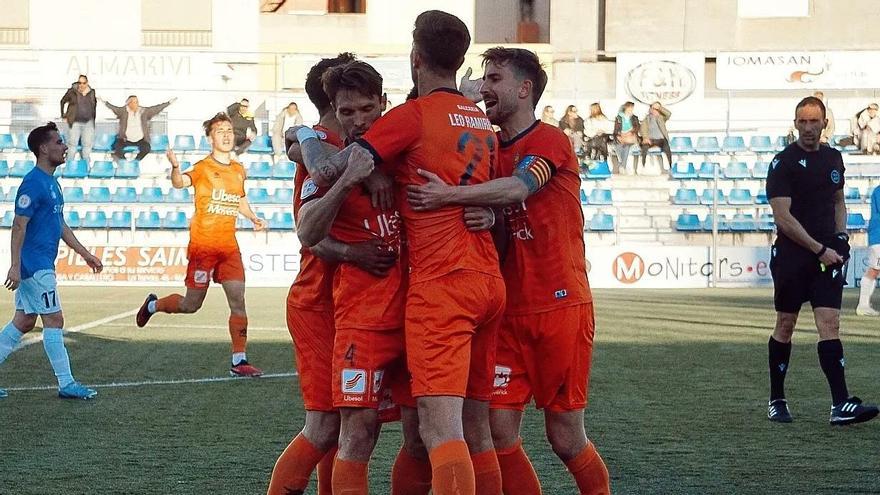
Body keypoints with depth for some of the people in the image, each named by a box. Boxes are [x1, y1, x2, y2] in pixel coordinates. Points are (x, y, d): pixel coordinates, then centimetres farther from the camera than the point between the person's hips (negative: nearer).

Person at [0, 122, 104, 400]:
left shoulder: (51, 183, 15)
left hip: (41, 265, 10)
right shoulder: (33, 183, -15)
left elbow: (60, 225, 23)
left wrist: (84, 254, 22)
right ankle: (66, 385, -2)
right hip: (35, 266, -10)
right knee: (54, 320, -6)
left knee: (24, 322, 11)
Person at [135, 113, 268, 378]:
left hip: (229, 247, 5)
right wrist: (175, 168, -48)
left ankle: (239, 361, -3)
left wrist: (253, 218, 12)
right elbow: (180, 183, -26)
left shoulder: (239, 170, 12)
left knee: (238, 301, -7)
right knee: (191, 305, 4)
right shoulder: (203, 168, -7)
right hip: (202, 245, -5)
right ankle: (153, 304, 35)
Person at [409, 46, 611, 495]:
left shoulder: (550, 140, -7)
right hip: (509, 311, 6)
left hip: (560, 305, -6)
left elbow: (517, 188, -27)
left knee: (565, 438, 0)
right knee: (499, 432, -3)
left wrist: (449, 195, -37)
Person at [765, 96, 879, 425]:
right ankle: (776, 401, 18)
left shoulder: (833, 158, 12)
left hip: (827, 255, 4)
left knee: (830, 325, -7)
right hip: (791, 255, -4)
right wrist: (820, 249, -14)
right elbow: (782, 217, -13)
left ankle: (840, 405, -14)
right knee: (785, 326, 5)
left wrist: (840, 235, 8)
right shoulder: (783, 162, -7)